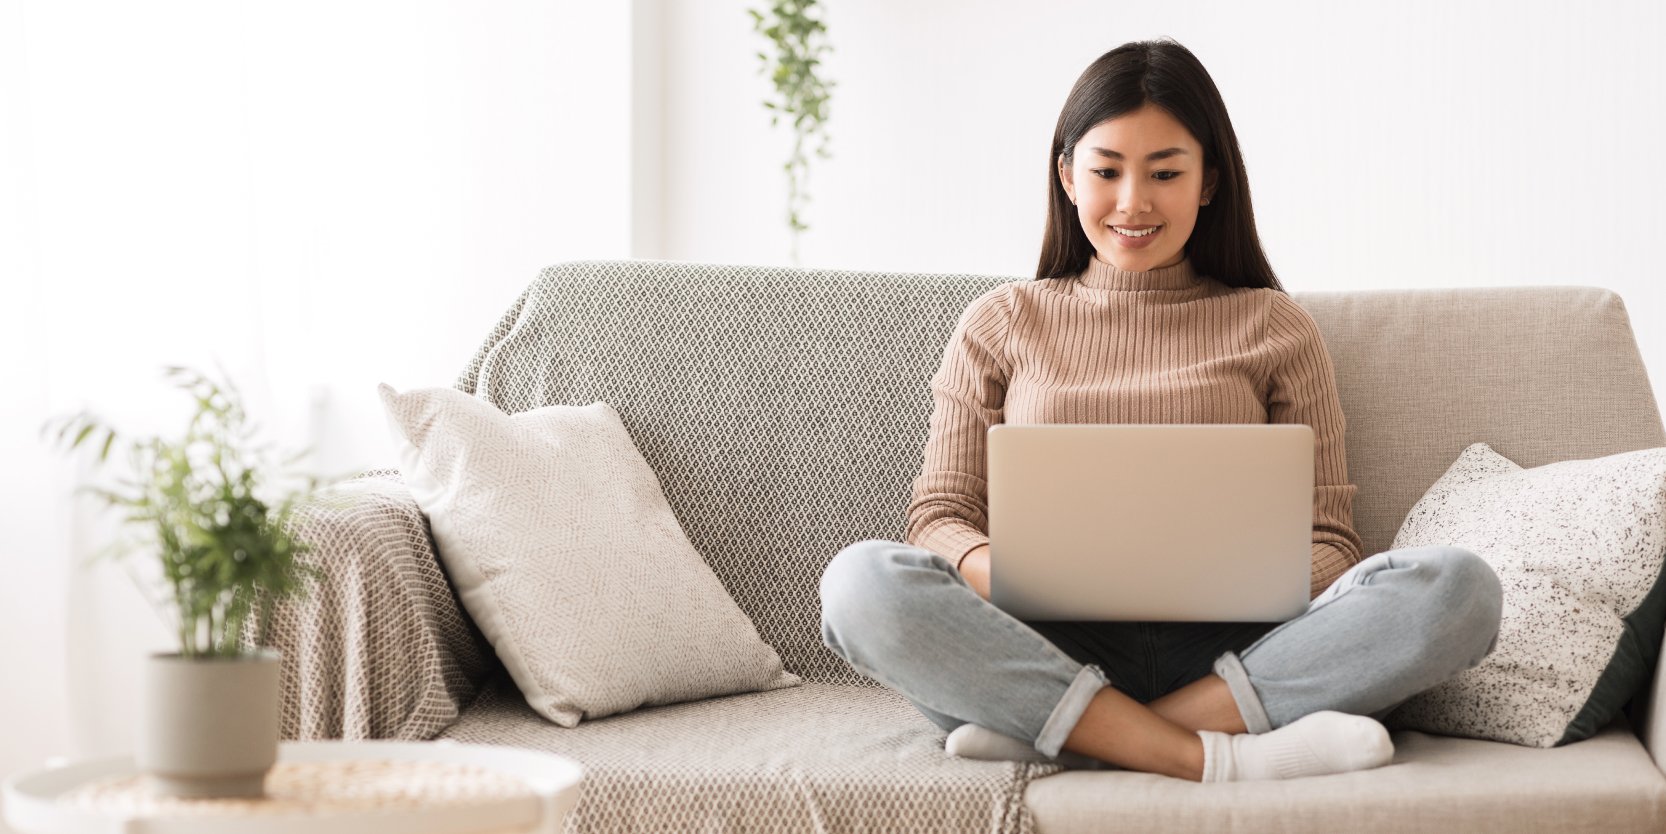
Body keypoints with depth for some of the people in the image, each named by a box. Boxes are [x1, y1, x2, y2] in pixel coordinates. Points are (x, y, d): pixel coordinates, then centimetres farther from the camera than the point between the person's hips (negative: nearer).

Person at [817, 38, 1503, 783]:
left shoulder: (1274, 328, 16)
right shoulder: (1001, 323, 17)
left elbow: (1327, 540, 11)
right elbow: (939, 516, 10)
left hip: (1226, 651, 1)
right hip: (1050, 647, 0)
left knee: (1457, 587, -26)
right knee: (862, 582, -30)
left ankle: (1060, 734, -29)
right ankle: (1212, 757, -32)